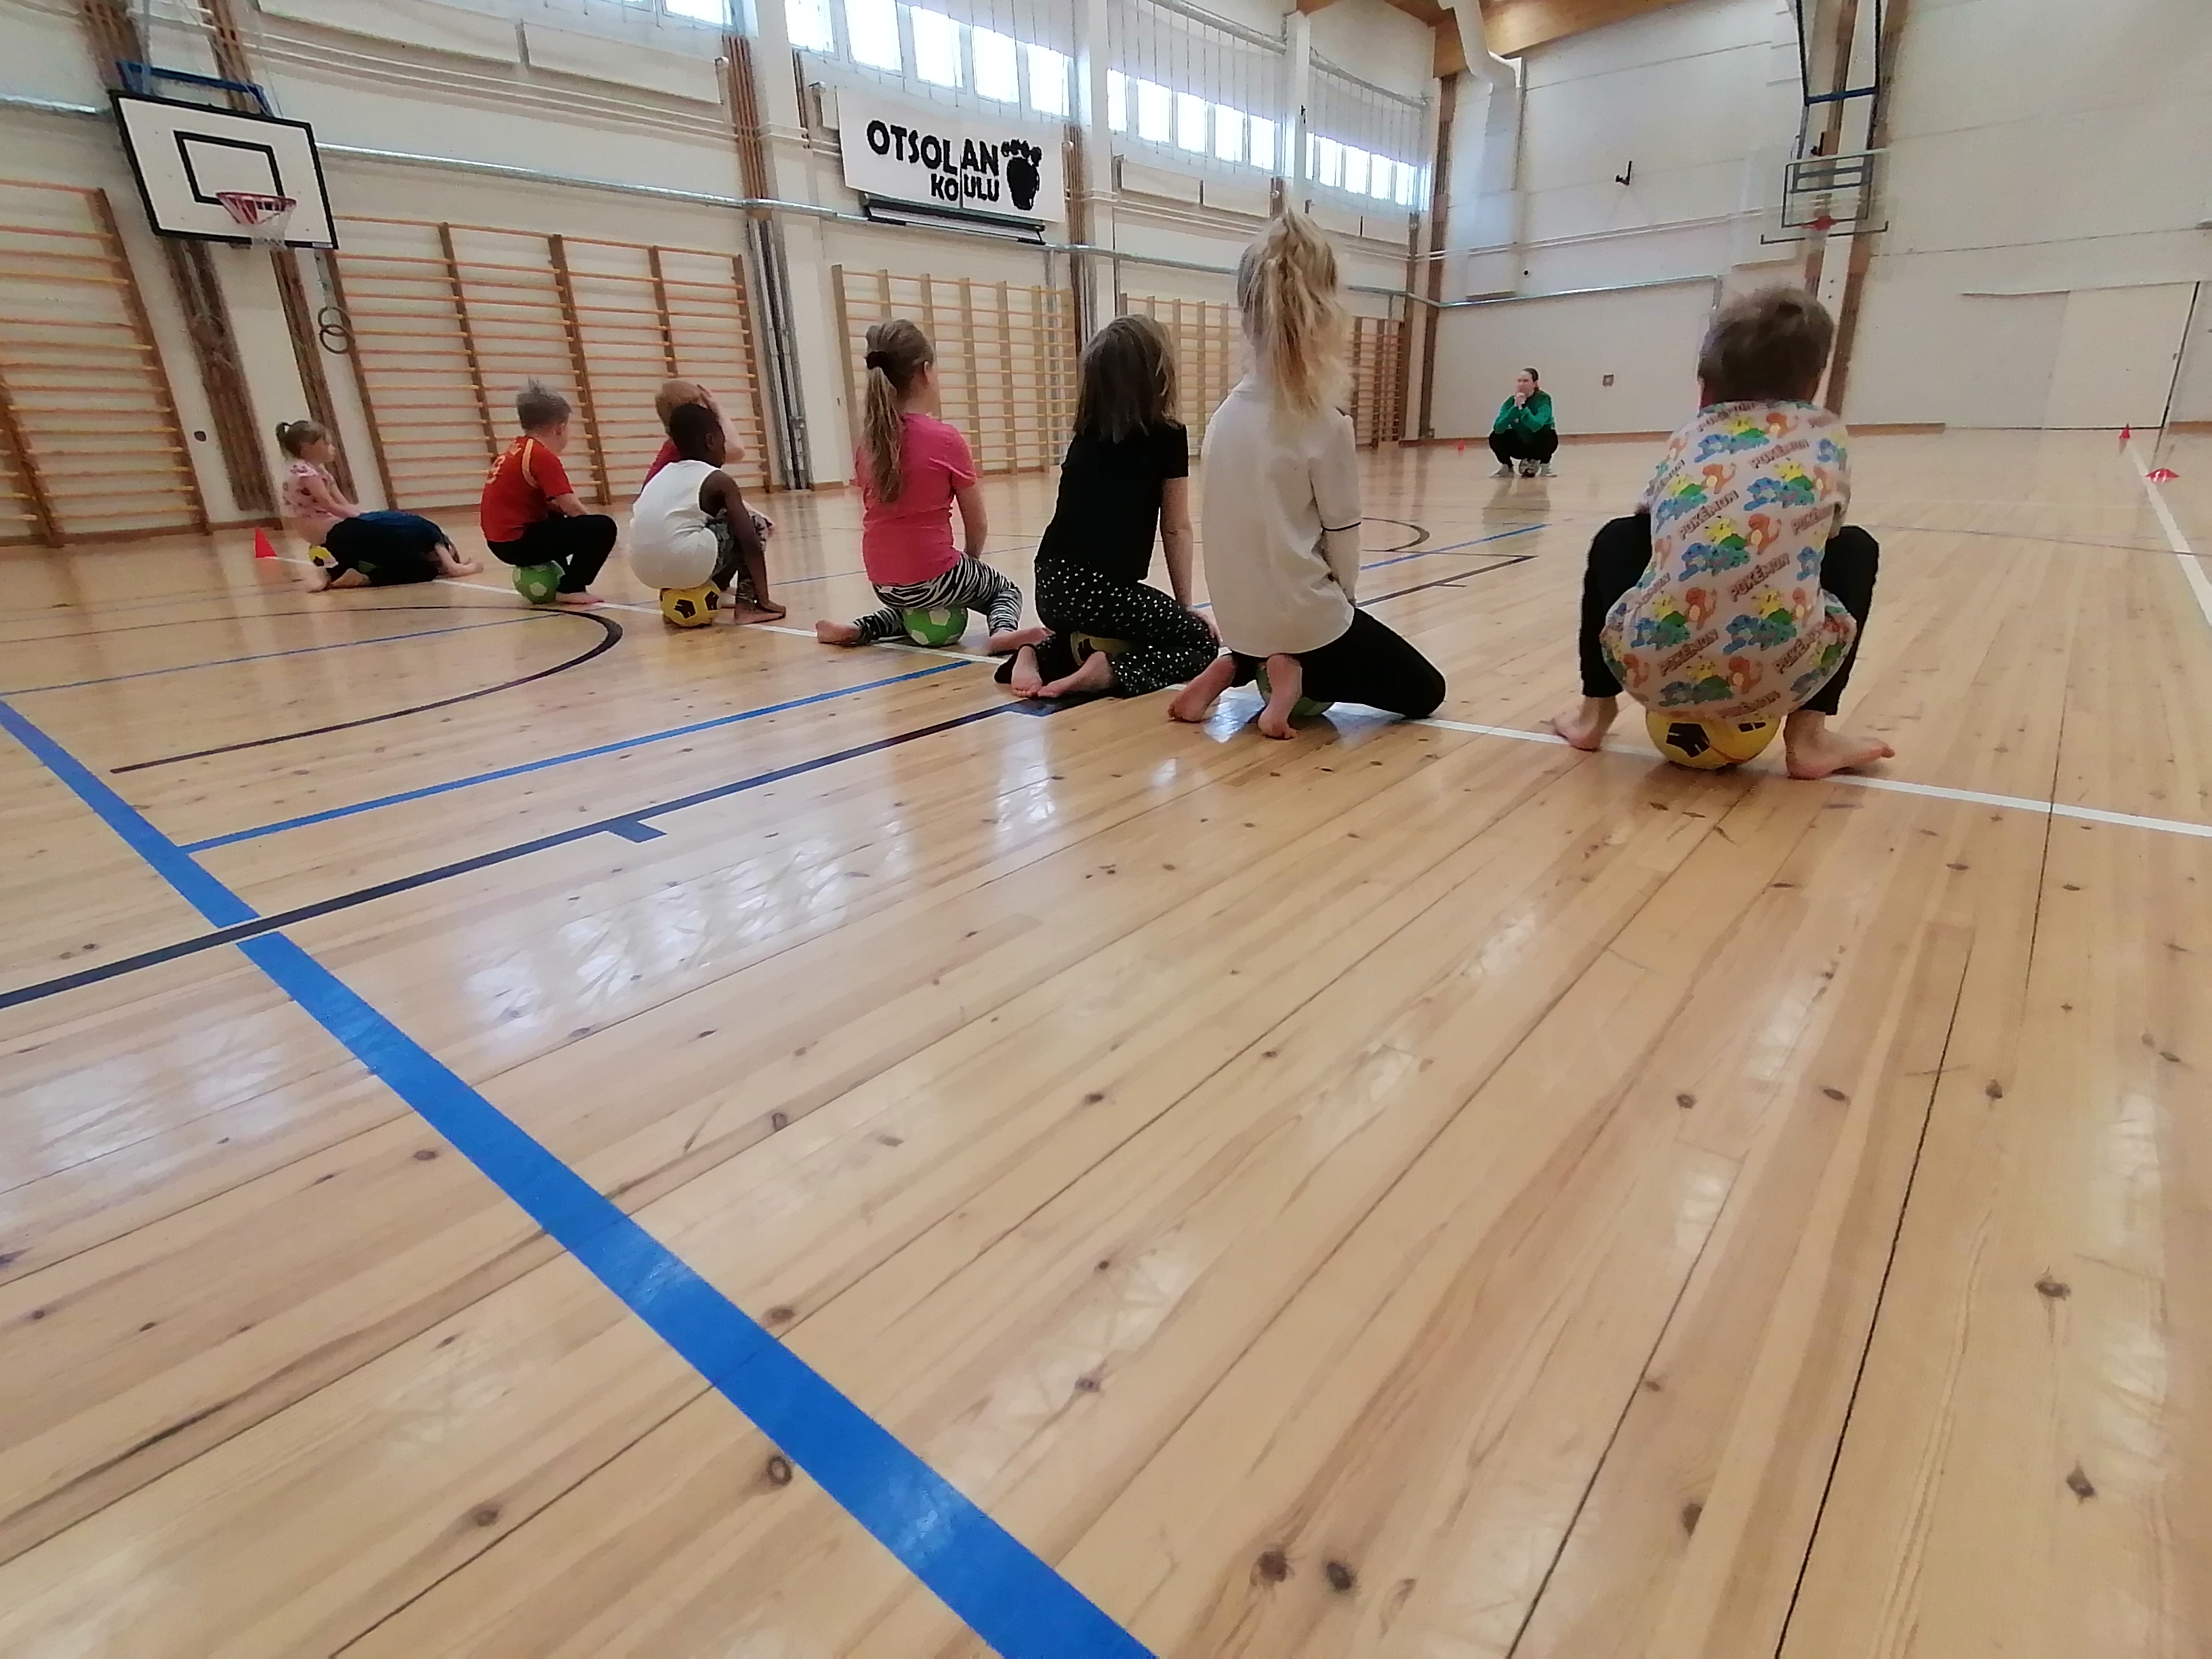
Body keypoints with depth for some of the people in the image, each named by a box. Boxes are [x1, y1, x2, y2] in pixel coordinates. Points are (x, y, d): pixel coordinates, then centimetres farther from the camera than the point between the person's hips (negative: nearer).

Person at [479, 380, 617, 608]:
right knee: (603, 527, -14)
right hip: (518, 542, -10)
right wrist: (594, 529, -1)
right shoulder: (543, 456, -13)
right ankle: (571, 589, -8)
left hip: (502, 540, 10)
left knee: (559, 518, 36)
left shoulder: (518, 450, 14)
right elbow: (572, 508, -17)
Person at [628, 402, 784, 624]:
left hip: (645, 570, 8)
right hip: (685, 565, -8)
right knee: (754, 523, 13)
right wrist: (763, 598, -2)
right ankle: (746, 604, 4)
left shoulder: (662, 475, 22)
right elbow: (750, 541, -4)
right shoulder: (719, 480, 3)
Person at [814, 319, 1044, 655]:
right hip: (932, 580, -5)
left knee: (916, 607, 39)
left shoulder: (867, 440, 4)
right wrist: (971, 562, 16)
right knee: (1006, 589, 23)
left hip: (884, 583, 5)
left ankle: (862, 629, 15)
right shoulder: (946, 439, -11)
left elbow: (882, 513, 11)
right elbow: (978, 525, -5)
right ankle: (1003, 630, -8)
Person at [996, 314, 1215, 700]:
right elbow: (1177, 529, 3)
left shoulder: (1086, 434, 13)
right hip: (1099, 590, -7)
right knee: (1202, 642, 11)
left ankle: (1038, 655, 10)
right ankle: (1111, 671, -13)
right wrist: (1185, 605, 9)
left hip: (1053, 588, 7)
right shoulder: (1169, 437, -2)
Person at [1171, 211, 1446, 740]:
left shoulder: (1226, 413, 1)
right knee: (1424, 689, 14)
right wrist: (1339, 597, 9)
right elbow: (1342, 537, -11)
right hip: (1302, 614, -6)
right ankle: (1303, 672, -5)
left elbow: (1248, 525, 8)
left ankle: (1238, 667, 10)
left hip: (1240, 613, 6)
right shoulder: (1324, 423, -17)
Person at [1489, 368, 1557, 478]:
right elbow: (1498, 427, -29)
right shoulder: (1511, 401, -12)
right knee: (1496, 437, -21)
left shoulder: (1544, 399, -21)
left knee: (1549, 435, -34)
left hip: (1539, 446, -3)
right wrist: (1515, 407, -35)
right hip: (1519, 445, 3)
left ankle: (1544, 466, -6)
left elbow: (1536, 426, -38)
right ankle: (1507, 466, 5)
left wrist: (1522, 406, -39)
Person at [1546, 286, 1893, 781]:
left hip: (1651, 667, 1)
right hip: (1779, 678, -1)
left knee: (1618, 538, 30)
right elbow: (1825, 534, 28)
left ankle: (1594, 710, 27)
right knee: (1855, 548, 29)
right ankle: (1809, 735, 19)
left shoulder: (1685, 442, 19)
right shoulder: (1828, 435, 18)